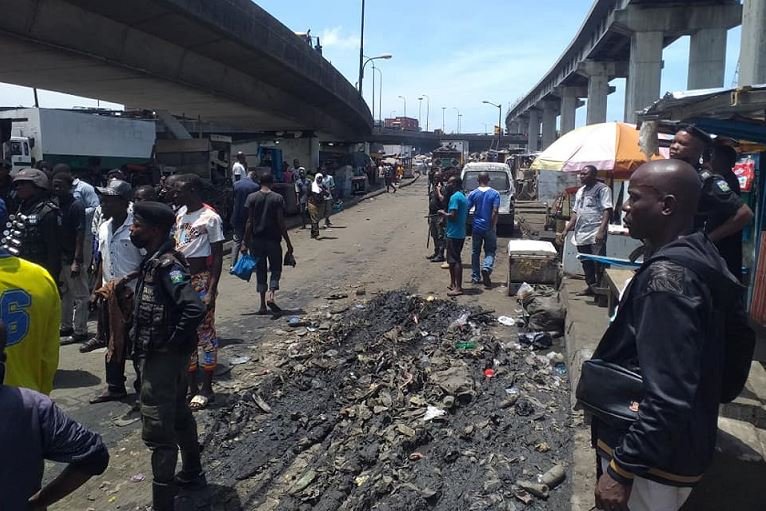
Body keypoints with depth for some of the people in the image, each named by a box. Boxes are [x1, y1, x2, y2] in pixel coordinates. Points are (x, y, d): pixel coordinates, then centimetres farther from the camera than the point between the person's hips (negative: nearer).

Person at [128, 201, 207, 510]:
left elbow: (195, 308, -33)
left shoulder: (167, 265, -22)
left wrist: (174, 341, -22)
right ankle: (192, 474, 41)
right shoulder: (154, 260, 7)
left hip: (163, 357, -10)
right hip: (156, 354, 10)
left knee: (158, 429, -1)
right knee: (178, 415, 23)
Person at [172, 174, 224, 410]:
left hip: (201, 281, -7)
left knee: (205, 333, 1)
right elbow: (176, 247, 14)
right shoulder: (180, 214, 9)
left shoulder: (210, 218, -13)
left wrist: (211, 290, -17)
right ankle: (192, 386, 24)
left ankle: (206, 388, 12)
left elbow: (217, 257, -13)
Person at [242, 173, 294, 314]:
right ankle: (271, 296, -10)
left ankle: (263, 305, 9)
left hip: (257, 240, 2)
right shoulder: (278, 198, -4)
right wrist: (288, 243, -1)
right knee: (276, 269, 12)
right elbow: (281, 222, -6)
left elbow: (250, 222, -3)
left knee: (260, 271, 9)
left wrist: (245, 242, 2)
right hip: (273, 239, -1)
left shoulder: (252, 197, -1)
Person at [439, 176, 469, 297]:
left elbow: (452, 216, -24)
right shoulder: (463, 197, 16)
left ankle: (458, 288, -6)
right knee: (452, 259, 17)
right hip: (460, 233, 10)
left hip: (454, 234, -10)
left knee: (455, 260, -7)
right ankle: (453, 284, 24)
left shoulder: (455, 197, -16)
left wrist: (443, 213, -6)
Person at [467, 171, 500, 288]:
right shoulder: (495, 194, -5)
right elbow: (495, 212, -13)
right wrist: (493, 226, -7)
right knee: (490, 251, 8)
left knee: (475, 252, 12)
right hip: (489, 228, -1)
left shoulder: (473, 194, -2)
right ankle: (486, 268, -20)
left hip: (476, 227, 1)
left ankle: (475, 277, 16)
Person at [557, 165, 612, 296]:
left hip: (595, 235, -7)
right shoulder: (580, 191, 18)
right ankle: (590, 286, 23)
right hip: (581, 234, 8)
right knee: (586, 263, 13)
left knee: (598, 263, -7)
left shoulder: (602, 189, -5)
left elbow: (607, 211, -13)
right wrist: (566, 230, 14)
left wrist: (601, 230, -23)